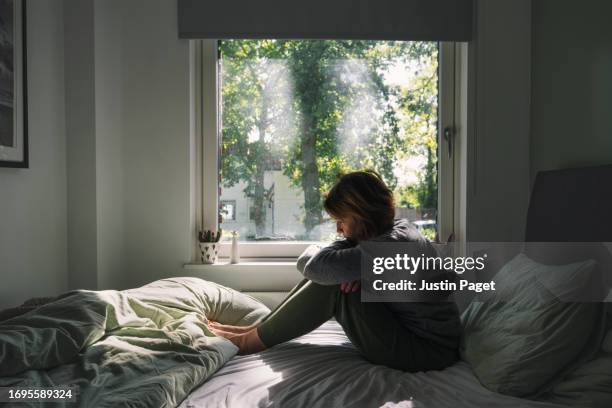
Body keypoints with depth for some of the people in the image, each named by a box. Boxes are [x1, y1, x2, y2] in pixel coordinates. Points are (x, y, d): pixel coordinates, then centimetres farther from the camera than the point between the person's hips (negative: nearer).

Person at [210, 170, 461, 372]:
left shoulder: (392, 245, -27)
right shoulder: (398, 227, 3)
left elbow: (314, 265, -31)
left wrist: (310, 254, -8)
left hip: (427, 350, -9)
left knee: (332, 286, -20)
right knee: (329, 276, 0)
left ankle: (251, 341, -5)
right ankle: (258, 328, 6)